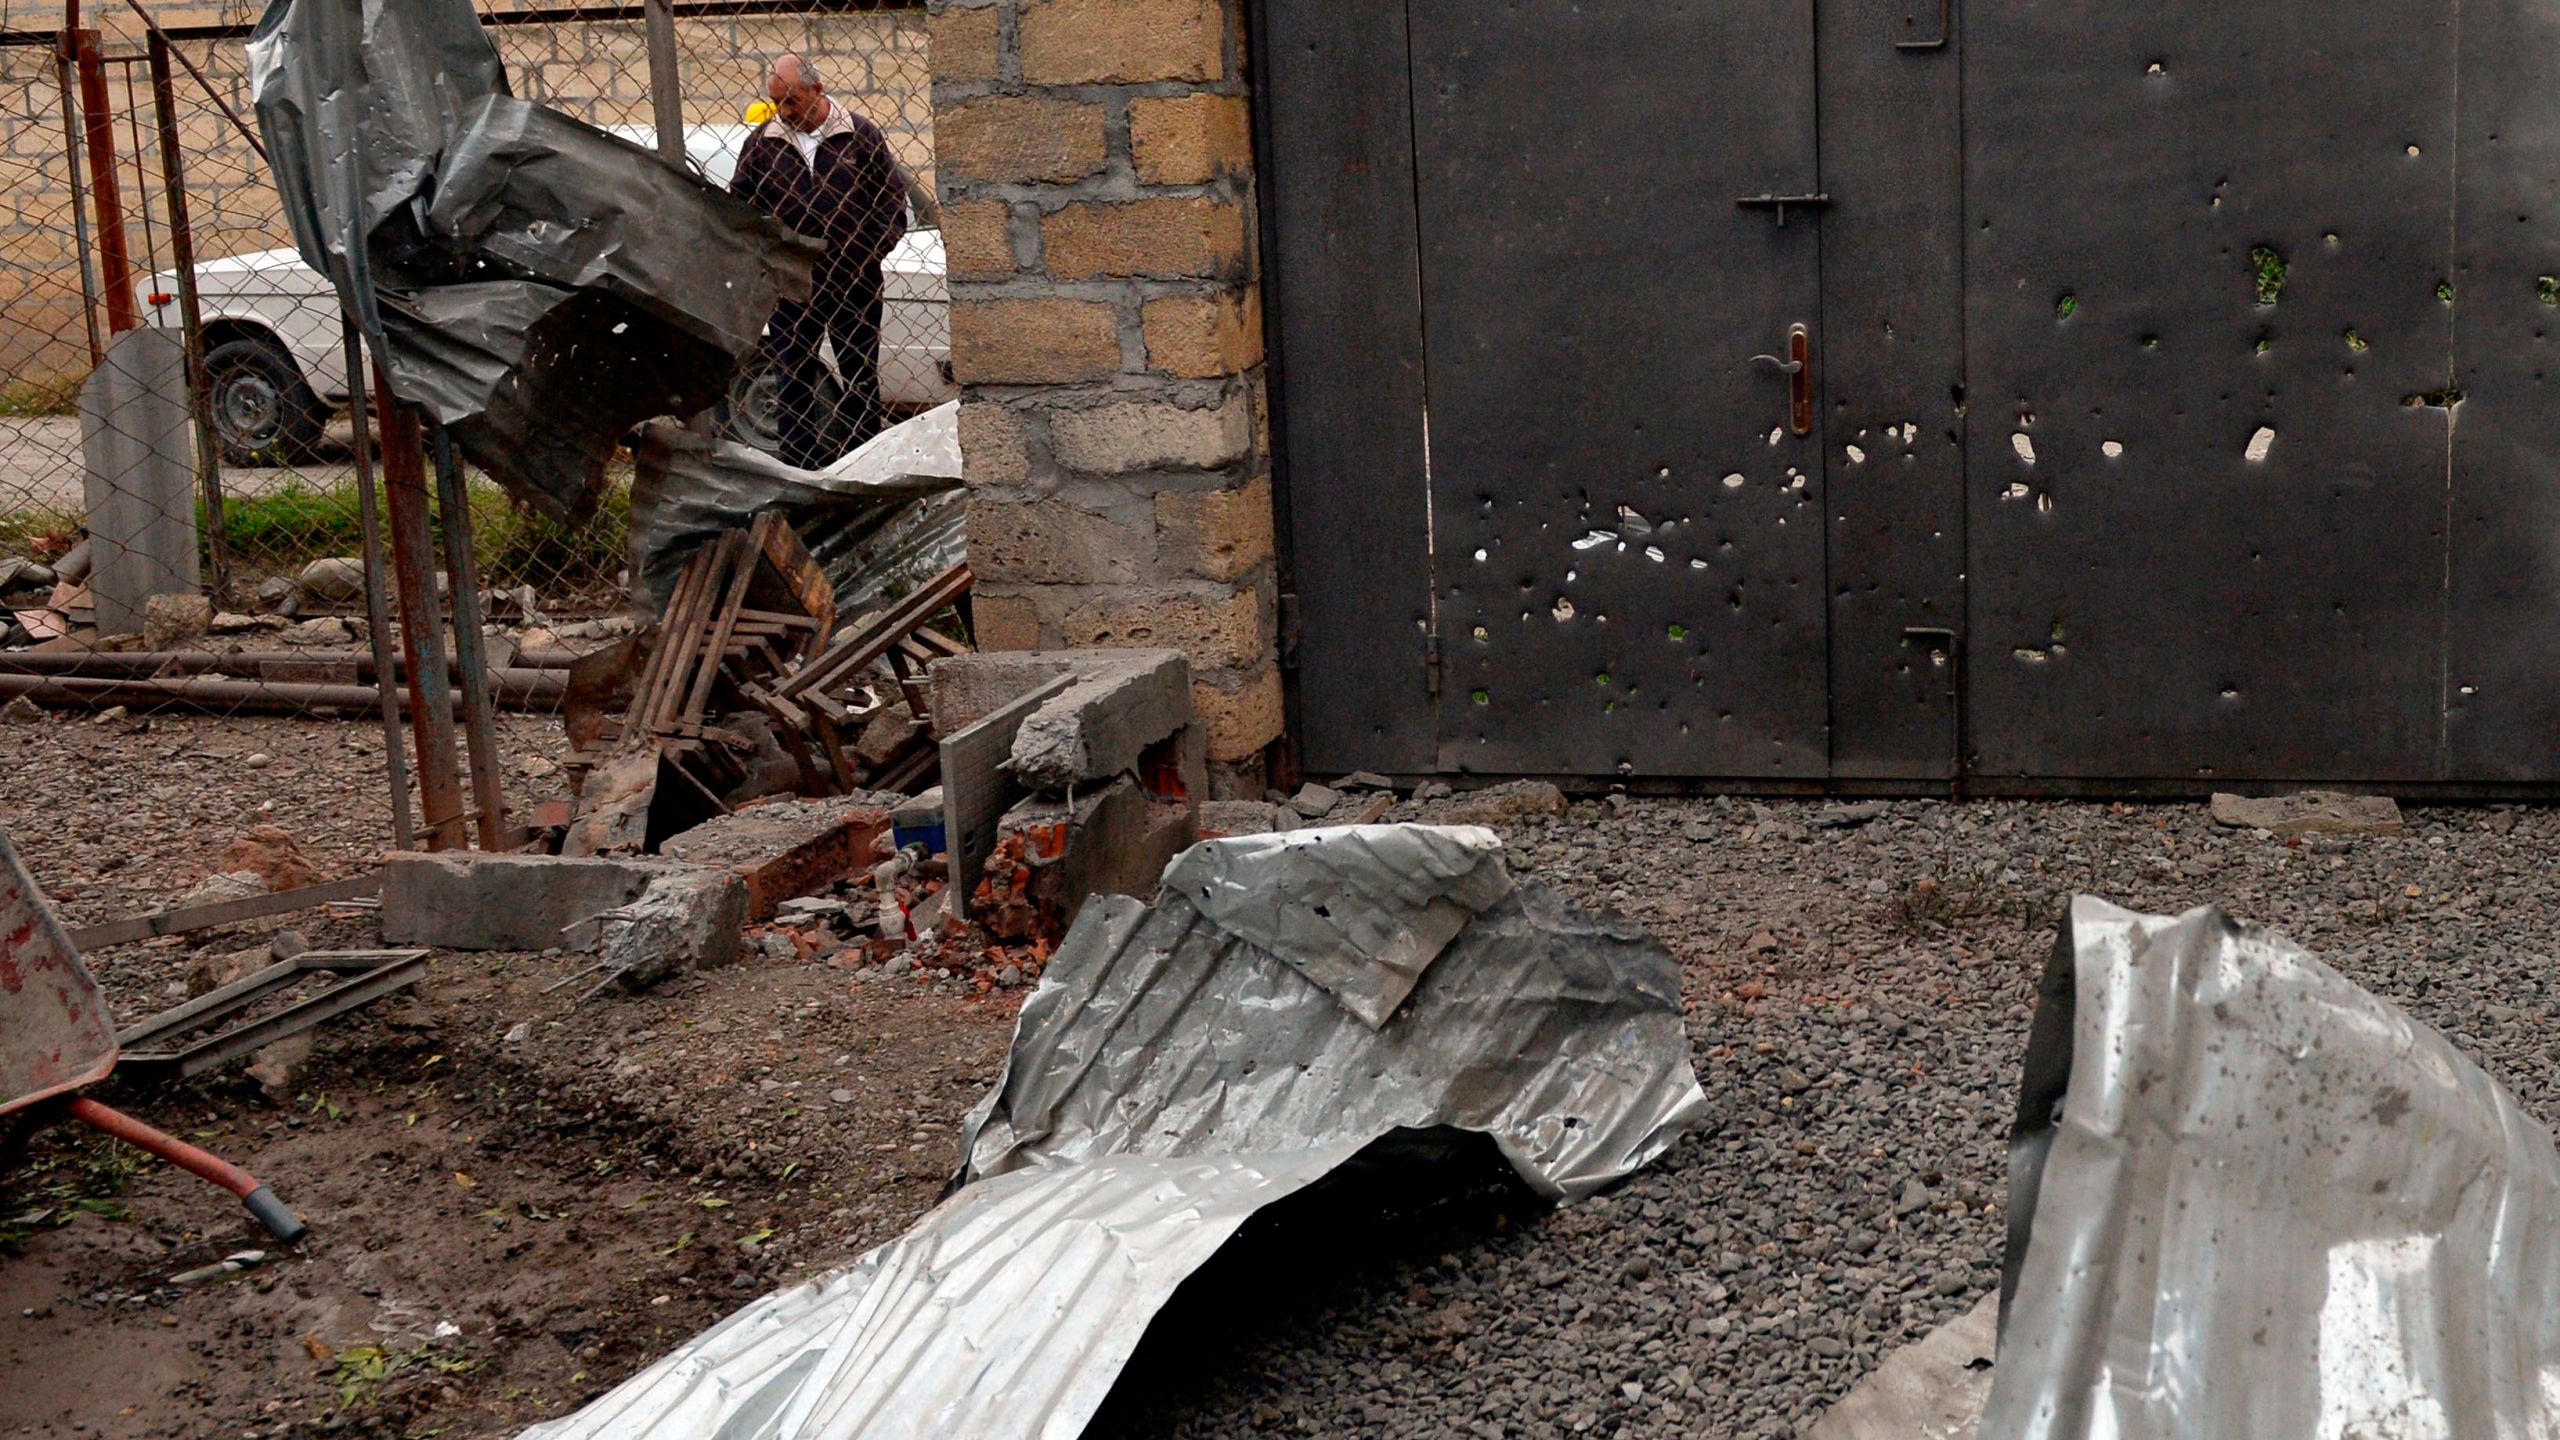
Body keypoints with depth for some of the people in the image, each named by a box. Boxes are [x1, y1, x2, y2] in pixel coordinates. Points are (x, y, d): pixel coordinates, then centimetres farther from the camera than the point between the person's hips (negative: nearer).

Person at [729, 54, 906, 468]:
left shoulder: (861, 136, 0)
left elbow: (894, 203, 3)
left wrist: (866, 257, -7)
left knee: (861, 379, 7)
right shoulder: (761, 144, 4)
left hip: (854, 286, -1)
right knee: (792, 383, 4)